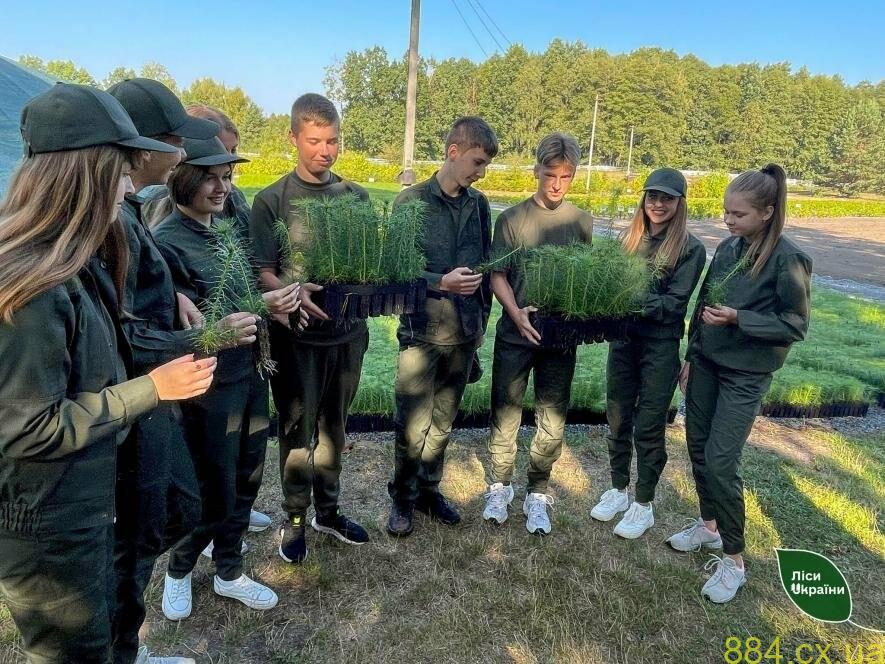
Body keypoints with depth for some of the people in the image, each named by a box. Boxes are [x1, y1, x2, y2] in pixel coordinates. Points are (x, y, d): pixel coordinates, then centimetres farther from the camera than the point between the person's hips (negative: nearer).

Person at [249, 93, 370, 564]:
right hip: (297, 335, -3)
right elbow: (263, 273, -8)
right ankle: (295, 519, 26)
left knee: (333, 426, 16)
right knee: (298, 430, 8)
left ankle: (328, 511, 33)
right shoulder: (272, 201, -4)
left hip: (348, 330, 4)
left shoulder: (356, 197, 7)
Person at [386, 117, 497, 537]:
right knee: (413, 427, 1)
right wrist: (441, 283, -20)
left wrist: (482, 320, 14)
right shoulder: (411, 201, -6)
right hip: (421, 331, -4)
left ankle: (428, 490, 31)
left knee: (443, 422, 13)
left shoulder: (479, 204, 7)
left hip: (464, 333, 4)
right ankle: (402, 497, 23)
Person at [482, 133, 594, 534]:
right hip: (515, 334, -2)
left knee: (552, 421, 8)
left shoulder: (581, 222, 5)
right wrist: (516, 313, -19)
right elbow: (497, 276, -4)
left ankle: (537, 493, 25)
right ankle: (500, 486, 28)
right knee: (505, 415, 8)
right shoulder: (512, 219, -3)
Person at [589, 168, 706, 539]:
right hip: (623, 338, 4)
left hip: (661, 345, -4)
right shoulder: (629, 238, 7)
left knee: (649, 425, 4)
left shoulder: (690, 248, -7)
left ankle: (643, 504, 20)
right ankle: (618, 490, 31)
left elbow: (676, 300, -13)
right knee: (618, 418, 12)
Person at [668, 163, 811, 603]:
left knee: (720, 462, -6)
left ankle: (733, 559, 11)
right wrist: (691, 357, 13)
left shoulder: (788, 259, -15)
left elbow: (795, 325, -11)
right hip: (706, 363, 7)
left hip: (746, 375, -6)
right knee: (697, 449, 14)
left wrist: (737, 318, -22)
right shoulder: (728, 247, 3)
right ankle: (709, 525, 35)